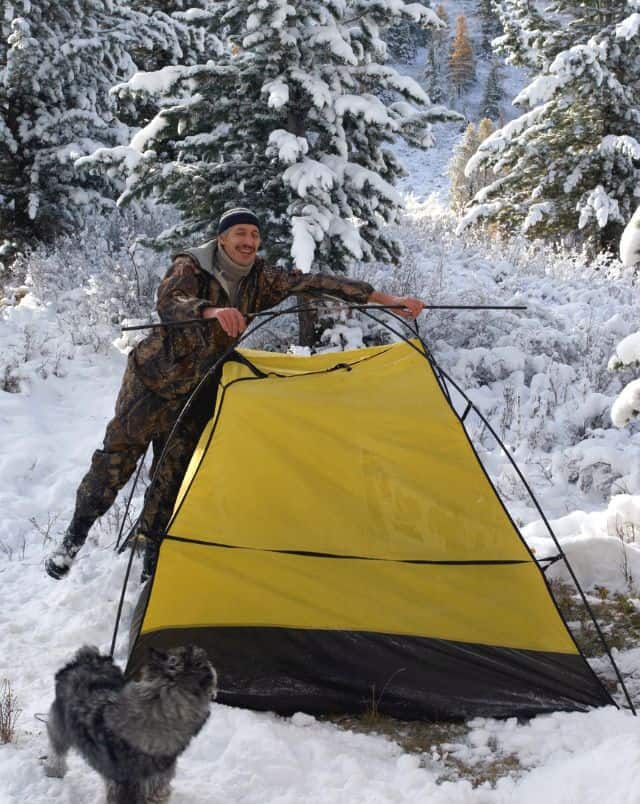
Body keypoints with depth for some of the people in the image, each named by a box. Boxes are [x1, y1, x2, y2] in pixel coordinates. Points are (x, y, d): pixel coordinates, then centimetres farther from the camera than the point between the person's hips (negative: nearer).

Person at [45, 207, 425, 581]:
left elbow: (316, 283, -8)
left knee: (175, 470, 2)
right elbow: (168, 303, -36)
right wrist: (212, 311, -57)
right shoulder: (191, 266, -17)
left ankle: (154, 554, 15)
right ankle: (75, 535, 6)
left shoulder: (261, 278, -5)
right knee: (119, 453, -6)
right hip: (154, 376, -4)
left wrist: (389, 300, -11)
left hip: (197, 391, 4)